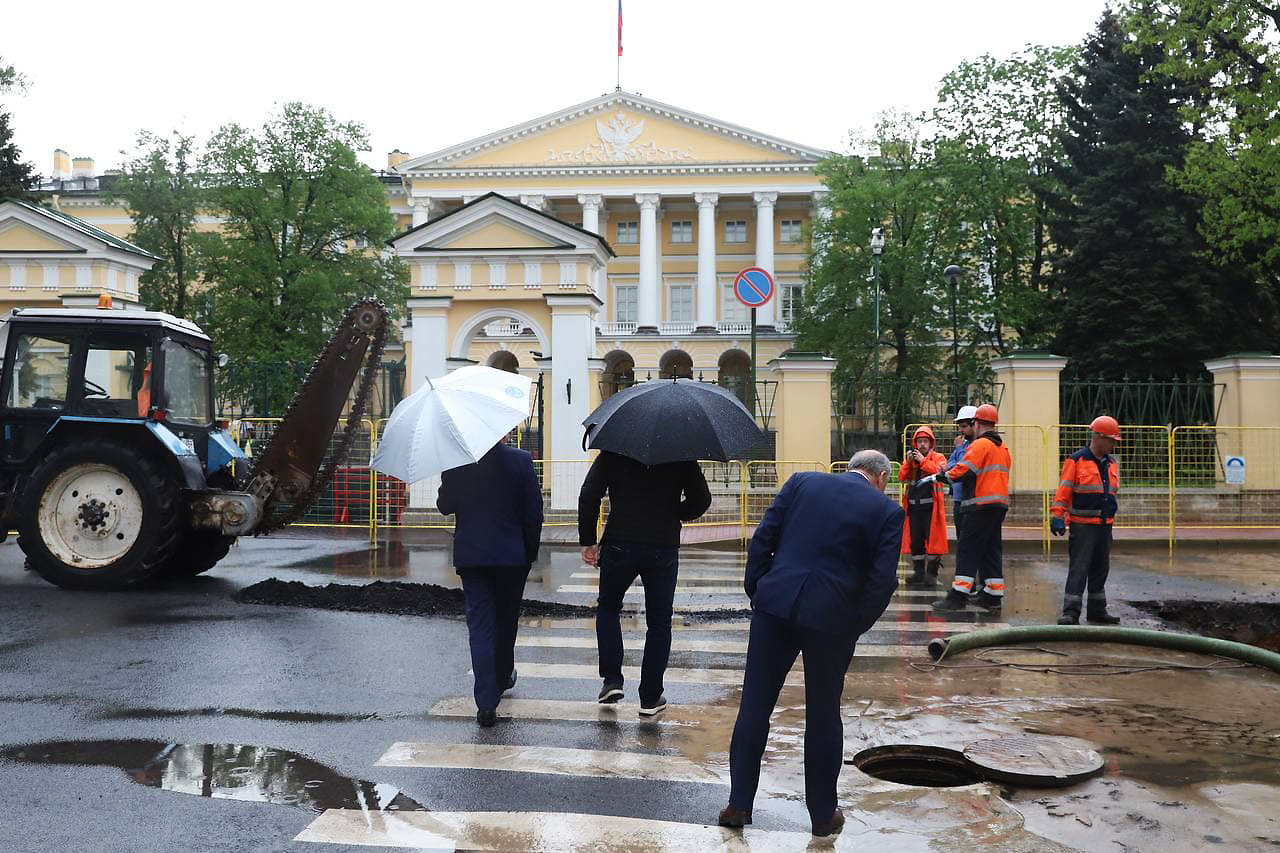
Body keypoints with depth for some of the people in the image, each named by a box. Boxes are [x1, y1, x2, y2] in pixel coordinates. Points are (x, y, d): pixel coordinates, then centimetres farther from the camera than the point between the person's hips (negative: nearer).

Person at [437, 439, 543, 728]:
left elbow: (445, 506, 3)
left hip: (470, 556, 0)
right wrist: (530, 552, 5)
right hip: (512, 556, 0)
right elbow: (534, 511, -6)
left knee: (479, 624, 1)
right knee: (506, 620, 20)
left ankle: (486, 703, -7)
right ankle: (502, 678, 40)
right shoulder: (521, 460, -9)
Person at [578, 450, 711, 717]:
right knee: (659, 622, 11)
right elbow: (701, 500, 3)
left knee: (608, 608, 22)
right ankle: (651, 698, 12)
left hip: (620, 545, 0)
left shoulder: (612, 454, 0)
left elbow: (588, 496, -7)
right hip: (664, 549, 1)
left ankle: (612, 679, 11)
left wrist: (588, 541, 1)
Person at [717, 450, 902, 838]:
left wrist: (756, 592, 10)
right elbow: (883, 579, -6)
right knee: (823, 716, 12)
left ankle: (739, 804, 16)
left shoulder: (803, 482, 7)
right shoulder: (887, 510, 1)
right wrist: (855, 627, 4)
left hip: (775, 605, 2)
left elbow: (762, 538, 3)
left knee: (754, 705, 10)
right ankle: (823, 814, 23)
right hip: (832, 619, -1)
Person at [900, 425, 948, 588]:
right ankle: (918, 572, 15)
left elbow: (939, 471, -15)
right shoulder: (910, 458, 16)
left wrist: (923, 460, -16)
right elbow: (902, 478, 5)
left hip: (931, 504, -4)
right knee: (915, 539, 7)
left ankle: (932, 573, 1)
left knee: (932, 538, -6)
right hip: (913, 505, 4)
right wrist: (908, 462, -8)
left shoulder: (938, 457, 5)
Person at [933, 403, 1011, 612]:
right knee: (991, 548, 14)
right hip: (1000, 504, 9)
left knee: (967, 548, -7)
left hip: (982, 505, -9)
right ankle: (993, 594, 16)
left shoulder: (980, 444, -11)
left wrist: (947, 474, 0)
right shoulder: (1003, 447, 18)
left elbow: (963, 471, -18)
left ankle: (958, 595, -10)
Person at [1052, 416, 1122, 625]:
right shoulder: (1076, 461, -8)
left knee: (1101, 568, 13)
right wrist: (1058, 516, -13)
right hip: (1082, 525, -7)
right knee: (1078, 568, -9)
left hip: (1105, 524, 7)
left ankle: (1097, 610, 23)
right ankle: (1070, 612, -8)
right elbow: (1063, 491, -9)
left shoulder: (1112, 463, 14)